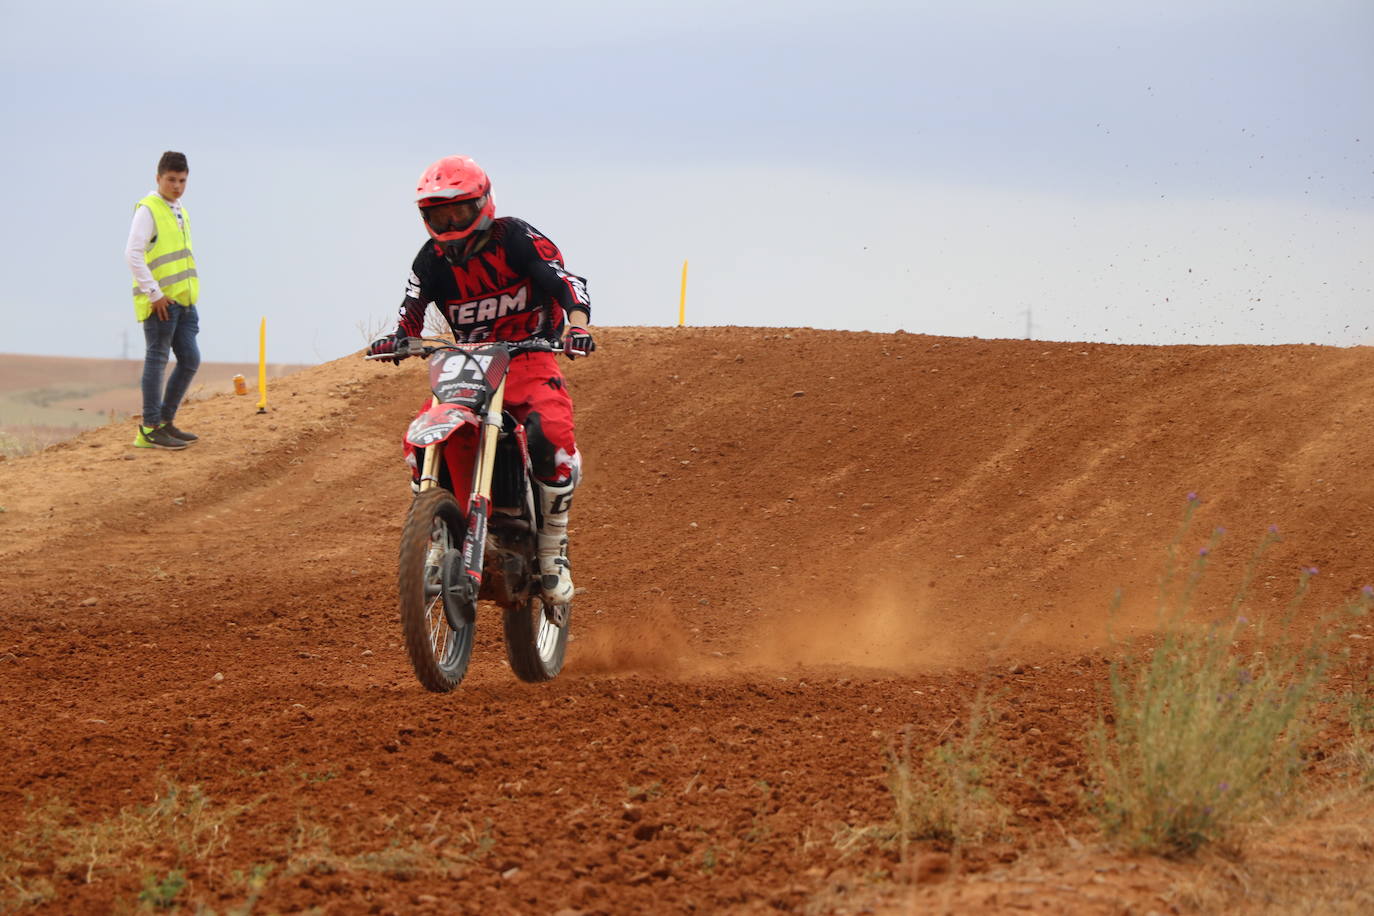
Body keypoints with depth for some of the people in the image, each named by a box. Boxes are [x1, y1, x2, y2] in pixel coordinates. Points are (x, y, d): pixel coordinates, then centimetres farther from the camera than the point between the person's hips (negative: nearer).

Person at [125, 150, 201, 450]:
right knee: (157, 360, -5)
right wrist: (154, 293, -20)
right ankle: (150, 430, -1)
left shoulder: (180, 212, 17)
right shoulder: (148, 210, -9)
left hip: (183, 301, 8)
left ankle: (165, 422, 16)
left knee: (190, 360, 7)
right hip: (159, 301, -8)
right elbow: (133, 253, -18)